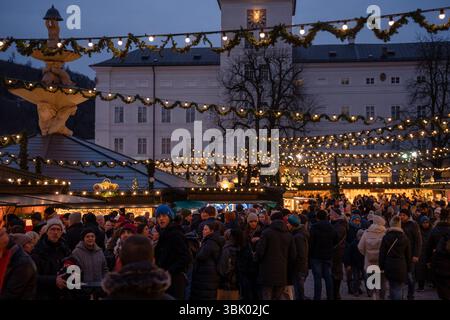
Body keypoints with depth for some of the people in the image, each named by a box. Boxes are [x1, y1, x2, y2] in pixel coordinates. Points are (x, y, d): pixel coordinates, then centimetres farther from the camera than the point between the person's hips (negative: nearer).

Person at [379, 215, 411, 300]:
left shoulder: (386, 237, -2)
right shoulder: (405, 238, 1)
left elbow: (382, 254, -3)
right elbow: (408, 255, 6)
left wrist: (381, 267, 4)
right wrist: (408, 269, 14)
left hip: (389, 266, 0)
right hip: (401, 267, 0)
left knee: (392, 286, 16)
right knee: (398, 288, 2)